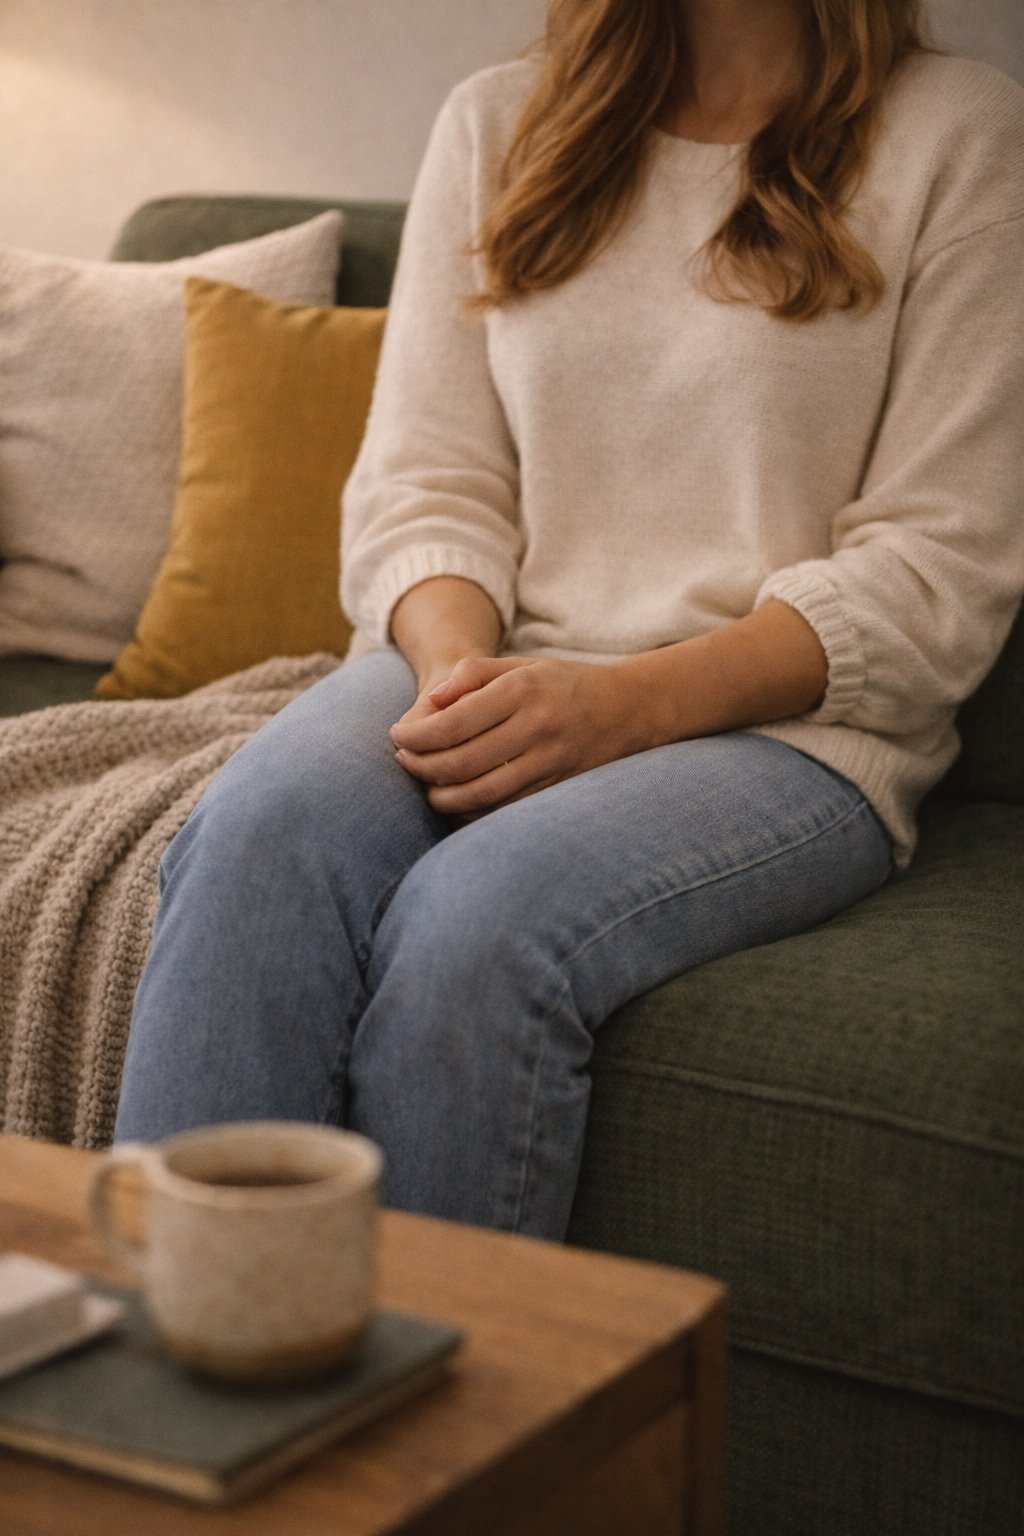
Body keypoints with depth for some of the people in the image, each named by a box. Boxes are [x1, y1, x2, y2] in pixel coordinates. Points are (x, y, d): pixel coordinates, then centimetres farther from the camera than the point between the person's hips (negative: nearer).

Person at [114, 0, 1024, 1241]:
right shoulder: (496, 122, 15)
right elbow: (422, 484, 9)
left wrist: (627, 703, -18)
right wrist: (455, 659, -14)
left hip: (784, 721, -3)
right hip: (498, 673, 3)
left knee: (480, 914, -33)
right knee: (260, 834, -29)